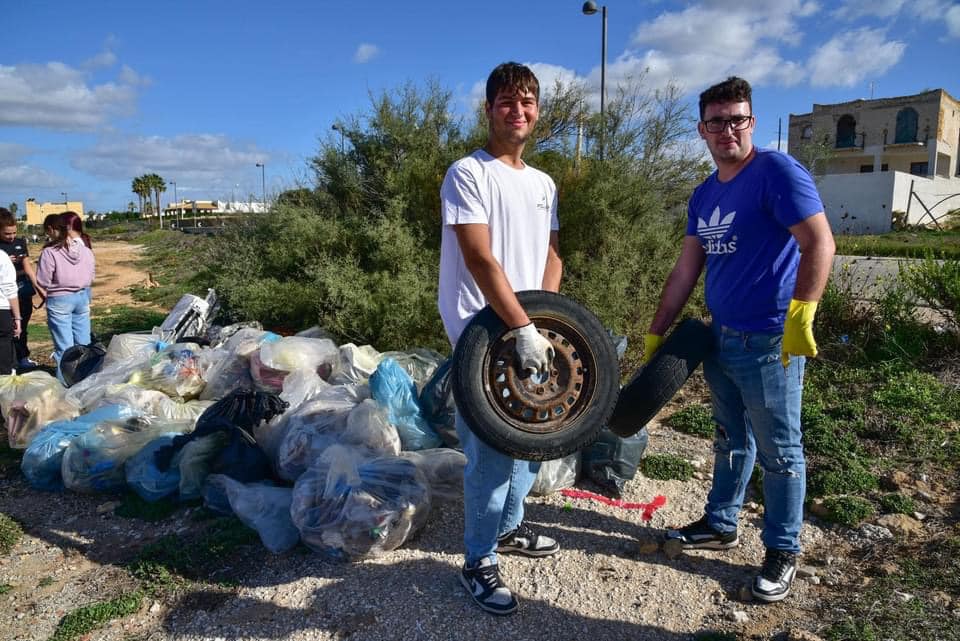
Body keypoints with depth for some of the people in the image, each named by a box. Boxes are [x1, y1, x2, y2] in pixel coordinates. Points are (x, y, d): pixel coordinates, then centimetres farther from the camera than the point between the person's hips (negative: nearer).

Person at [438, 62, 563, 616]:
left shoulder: (544, 184, 14)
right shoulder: (468, 174, -10)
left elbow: (550, 255, 15)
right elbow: (480, 261, -18)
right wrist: (523, 327, -22)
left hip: (530, 329, 8)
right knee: (492, 450, -4)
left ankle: (508, 527, 38)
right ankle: (479, 562, 14)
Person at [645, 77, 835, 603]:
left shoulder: (777, 172, -11)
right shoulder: (704, 195, 11)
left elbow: (820, 244, -20)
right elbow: (685, 272, 12)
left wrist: (800, 317, -29)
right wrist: (656, 333, 12)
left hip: (770, 341, -7)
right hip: (721, 338, 7)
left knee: (778, 452, 6)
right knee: (731, 439, 20)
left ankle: (782, 551, 22)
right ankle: (720, 524, 36)